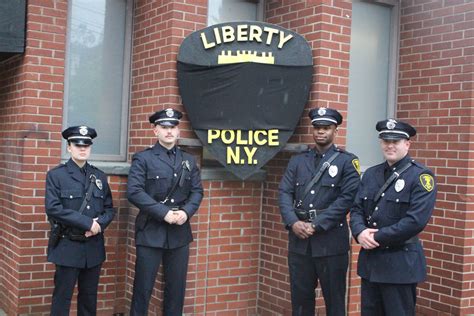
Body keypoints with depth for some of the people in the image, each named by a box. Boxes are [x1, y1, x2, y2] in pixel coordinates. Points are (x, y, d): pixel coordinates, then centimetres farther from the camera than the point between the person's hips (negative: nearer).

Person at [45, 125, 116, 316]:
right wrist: (87, 223, -19)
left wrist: (99, 224, -14)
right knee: (62, 296, 2)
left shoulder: (100, 176, 9)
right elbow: (53, 208, -15)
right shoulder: (56, 175, -4)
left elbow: (110, 209, 9)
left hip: (94, 247, 4)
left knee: (89, 296, 13)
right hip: (67, 246, -4)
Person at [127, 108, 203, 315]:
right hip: (150, 232, -4)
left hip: (180, 233, 4)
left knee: (176, 287, 12)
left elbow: (197, 191, 9)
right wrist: (164, 213, -19)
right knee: (143, 287, 3)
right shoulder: (142, 158, -3)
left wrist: (186, 212, -11)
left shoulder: (189, 161, 13)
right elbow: (134, 192, -13)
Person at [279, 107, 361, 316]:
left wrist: (316, 225, -15)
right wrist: (293, 223, -13)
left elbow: (347, 198, -10)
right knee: (300, 297, 11)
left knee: (334, 299, 6)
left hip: (331, 240, -3)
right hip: (299, 240, 4)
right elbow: (285, 193, 4)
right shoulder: (297, 161, 13)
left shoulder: (347, 161, 1)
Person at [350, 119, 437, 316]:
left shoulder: (421, 176, -9)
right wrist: (360, 233, -12)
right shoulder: (371, 174, 12)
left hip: (400, 263, -6)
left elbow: (416, 220, -19)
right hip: (370, 261, 6)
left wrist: (377, 238, -15)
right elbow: (356, 209, 10)